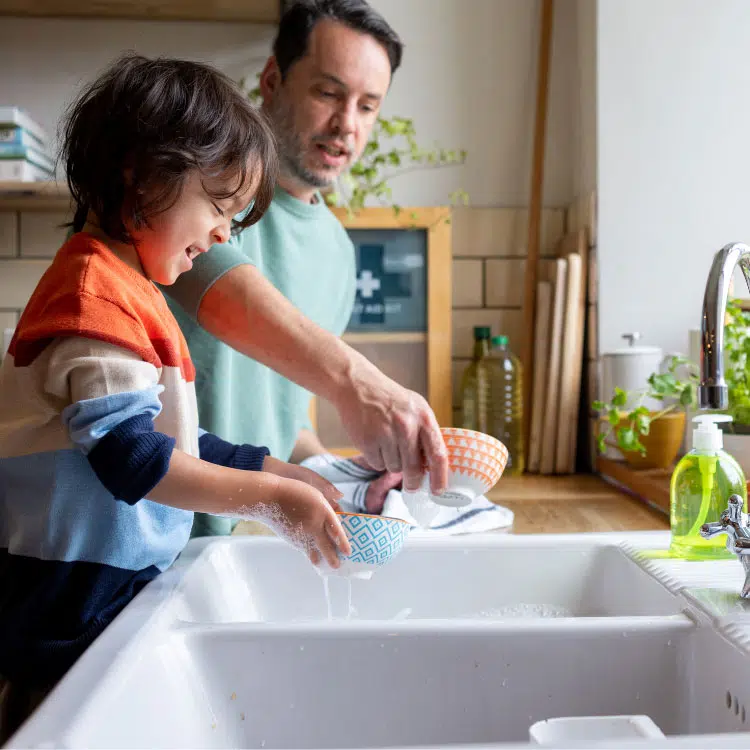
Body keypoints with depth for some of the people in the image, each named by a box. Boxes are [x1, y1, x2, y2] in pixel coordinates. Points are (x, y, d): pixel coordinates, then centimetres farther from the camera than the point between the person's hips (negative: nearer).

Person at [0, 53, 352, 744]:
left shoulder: (134, 287, 16)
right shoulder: (96, 287, -16)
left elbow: (175, 441, 16)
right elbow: (128, 454, -25)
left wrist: (285, 474, 10)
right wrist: (269, 498, -21)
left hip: (118, 584, 10)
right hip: (69, 602, -10)